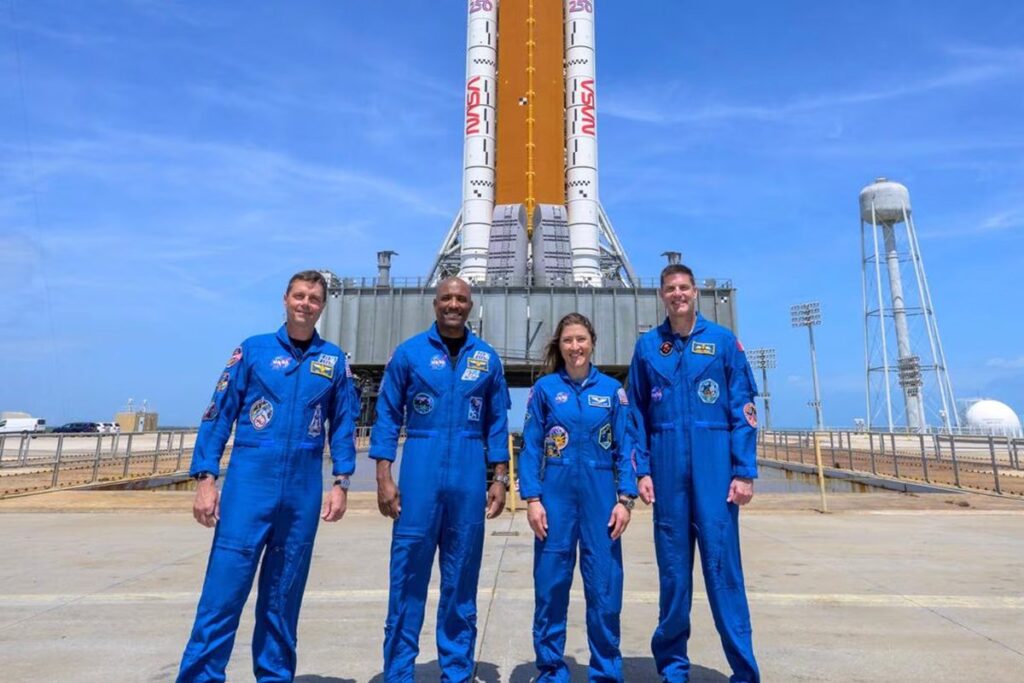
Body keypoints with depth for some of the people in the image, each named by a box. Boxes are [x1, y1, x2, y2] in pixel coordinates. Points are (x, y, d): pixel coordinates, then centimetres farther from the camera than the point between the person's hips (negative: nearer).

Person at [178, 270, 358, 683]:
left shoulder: (334, 360, 7)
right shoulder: (253, 350, 3)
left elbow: (343, 425, 8)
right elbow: (218, 415, 1)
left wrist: (341, 482, 2)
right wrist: (205, 478, -5)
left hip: (303, 492, 2)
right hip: (249, 484, -1)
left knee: (283, 595, 13)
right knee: (224, 589, -1)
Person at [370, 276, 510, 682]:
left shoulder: (487, 358, 7)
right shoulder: (408, 352, 2)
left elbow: (497, 422, 9)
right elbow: (388, 416, 1)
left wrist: (499, 480, 4)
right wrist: (384, 477, -6)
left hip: (469, 479, 2)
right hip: (420, 475, -1)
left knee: (462, 577, 10)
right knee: (408, 573, 3)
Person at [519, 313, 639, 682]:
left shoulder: (611, 389, 5)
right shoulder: (544, 388, 2)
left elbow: (624, 448, 5)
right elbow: (531, 448, 1)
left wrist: (625, 498, -3)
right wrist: (532, 499, -6)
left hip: (600, 495, 1)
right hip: (556, 494, 0)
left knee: (604, 585, 5)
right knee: (551, 584, 6)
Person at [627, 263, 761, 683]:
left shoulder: (723, 341, 4)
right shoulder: (647, 346, 8)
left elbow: (742, 410, 1)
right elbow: (637, 415, 8)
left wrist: (744, 471, -5)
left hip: (715, 466, -1)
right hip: (667, 468, 2)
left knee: (722, 562, -1)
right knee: (672, 566, 9)